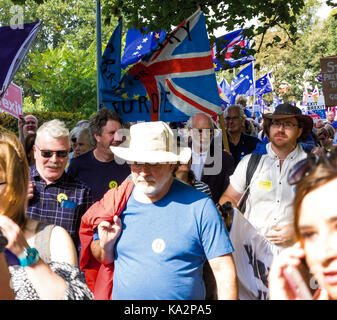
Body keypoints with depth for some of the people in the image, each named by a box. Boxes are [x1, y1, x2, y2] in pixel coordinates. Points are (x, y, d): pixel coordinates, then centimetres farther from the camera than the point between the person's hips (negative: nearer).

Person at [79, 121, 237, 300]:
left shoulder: (199, 206, -11)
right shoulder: (117, 201, -1)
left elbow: (224, 270, -10)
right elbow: (102, 258, 11)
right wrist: (105, 246, -8)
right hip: (120, 295, 2)